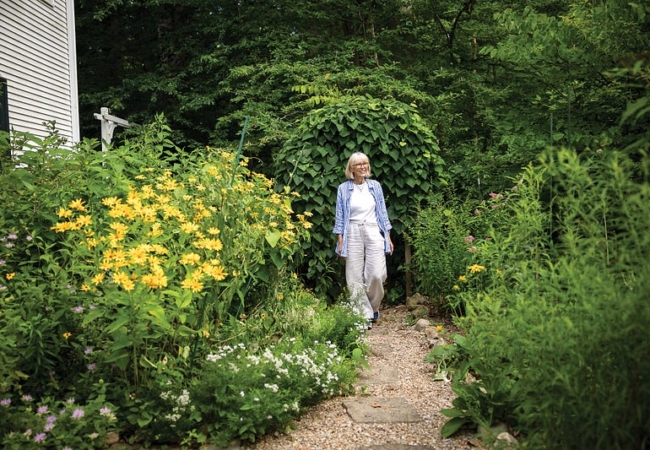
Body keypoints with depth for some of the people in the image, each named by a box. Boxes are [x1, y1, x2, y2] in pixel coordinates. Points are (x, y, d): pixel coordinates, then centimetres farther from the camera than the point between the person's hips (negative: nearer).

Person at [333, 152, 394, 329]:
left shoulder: (375, 186, 8)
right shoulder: (344, 188, 4)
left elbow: (382, 212, 11)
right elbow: (340, 216, 4)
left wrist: (388, 237, 7)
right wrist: (340, 241, -2)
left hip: (374, 233, 1)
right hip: (353, 234, -1)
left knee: (376, 274, -7)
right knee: (355, 278, -1)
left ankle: (373, 308, 18)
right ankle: (365, 315, 8)